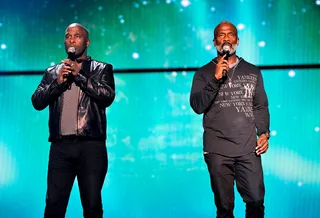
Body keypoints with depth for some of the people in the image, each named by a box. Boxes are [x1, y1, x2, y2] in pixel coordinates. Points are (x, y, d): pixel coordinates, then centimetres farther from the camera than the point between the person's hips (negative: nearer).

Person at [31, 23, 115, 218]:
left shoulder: (101, 69, 10)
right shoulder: (53, 72, 17)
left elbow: (107, 97, -6)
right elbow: (37, 101, 7)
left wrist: (79, 75, -8)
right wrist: (58, 82, -7)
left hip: (91, 146, -2)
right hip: (60, 147, 2)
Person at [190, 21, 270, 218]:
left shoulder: (253, 72, 12)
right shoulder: (204, 73, 6)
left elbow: (261, 106, 12)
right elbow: (197, 106, -6)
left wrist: (264, 133, -2)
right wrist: (215, 78, -13)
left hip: (249, 148, 1)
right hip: (218, 150, -1)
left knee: (256, 200, -4)